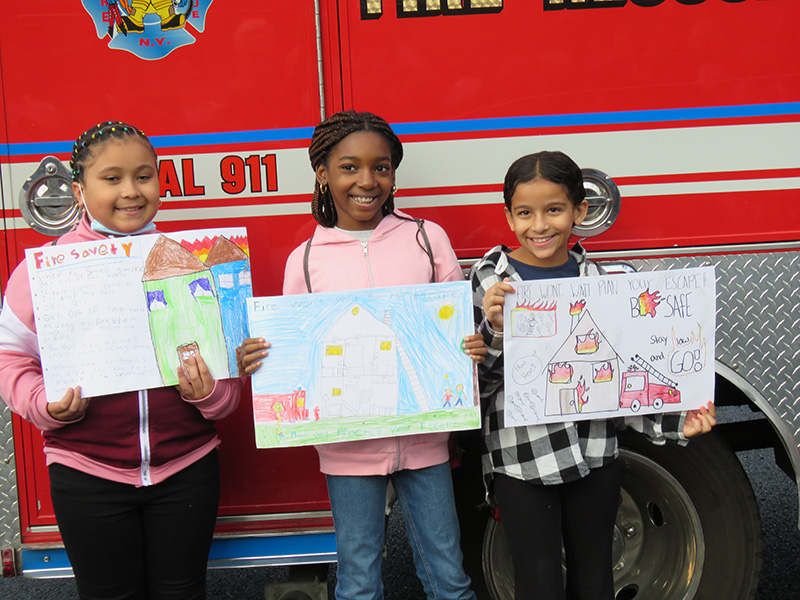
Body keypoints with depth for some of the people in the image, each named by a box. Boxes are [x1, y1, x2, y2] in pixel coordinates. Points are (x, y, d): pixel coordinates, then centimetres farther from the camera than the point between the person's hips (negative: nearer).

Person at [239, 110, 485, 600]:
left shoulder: (427, 239, 2)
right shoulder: (305, 260, 1)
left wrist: (473, 348, -16)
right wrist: (258, 360, -15)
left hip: (423, 436, 1)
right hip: (349, 444, 0)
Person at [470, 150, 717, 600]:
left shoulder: (593, 277, 3)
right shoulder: (490, 280, -7)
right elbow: (478, 382, -8)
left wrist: (674, 421, -3)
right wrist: (494, 329, -26)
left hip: (594, 452, 3)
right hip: (521, 458, -3)